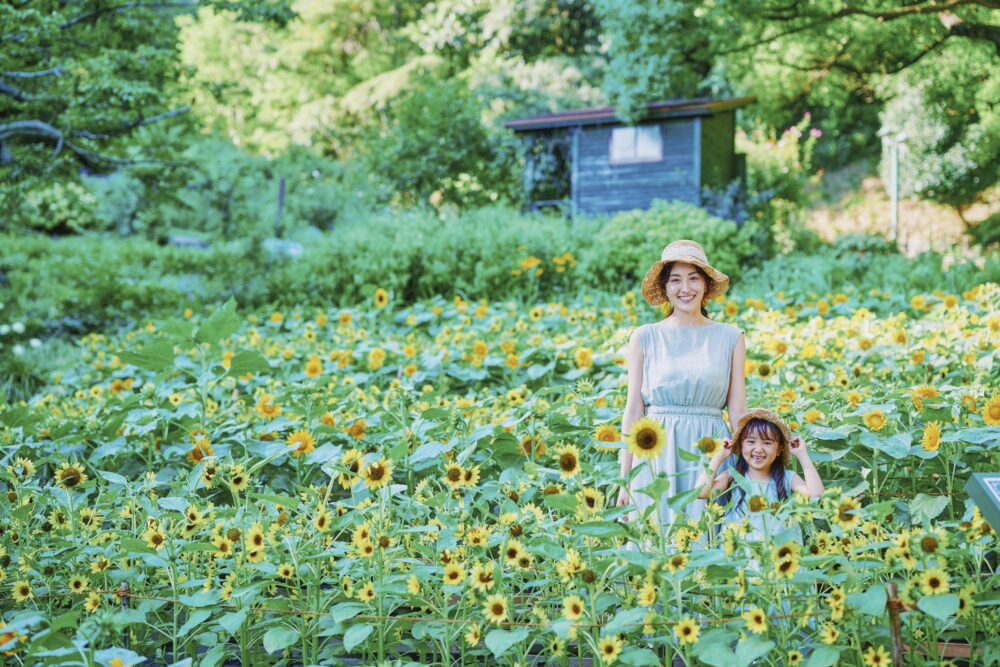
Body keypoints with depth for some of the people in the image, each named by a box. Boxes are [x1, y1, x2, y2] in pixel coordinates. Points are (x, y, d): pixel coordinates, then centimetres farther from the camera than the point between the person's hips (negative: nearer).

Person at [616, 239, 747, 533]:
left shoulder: (730, 338, 6)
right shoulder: (644, 338, 4)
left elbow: (738, 410, 6)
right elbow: (634, 410, 3)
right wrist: (624, 479, 0)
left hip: (711, 452, 1)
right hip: (657, 453, 0)